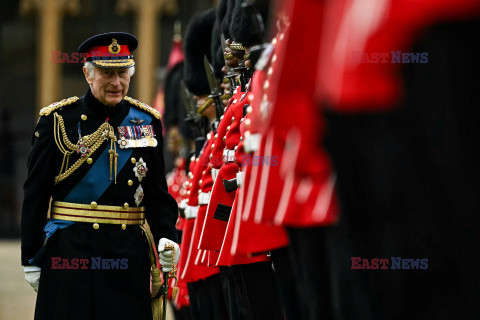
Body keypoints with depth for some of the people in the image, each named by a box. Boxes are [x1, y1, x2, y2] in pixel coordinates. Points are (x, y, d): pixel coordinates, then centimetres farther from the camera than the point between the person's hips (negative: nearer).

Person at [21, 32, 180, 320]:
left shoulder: (147, 122, 9)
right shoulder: (57, 120, 0)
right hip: (69, 252, -2)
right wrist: (31, 259, -1)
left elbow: (158, 194, 11)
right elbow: (35, 195, 1)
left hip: (128, 253, 2)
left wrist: (166, 237, -7)